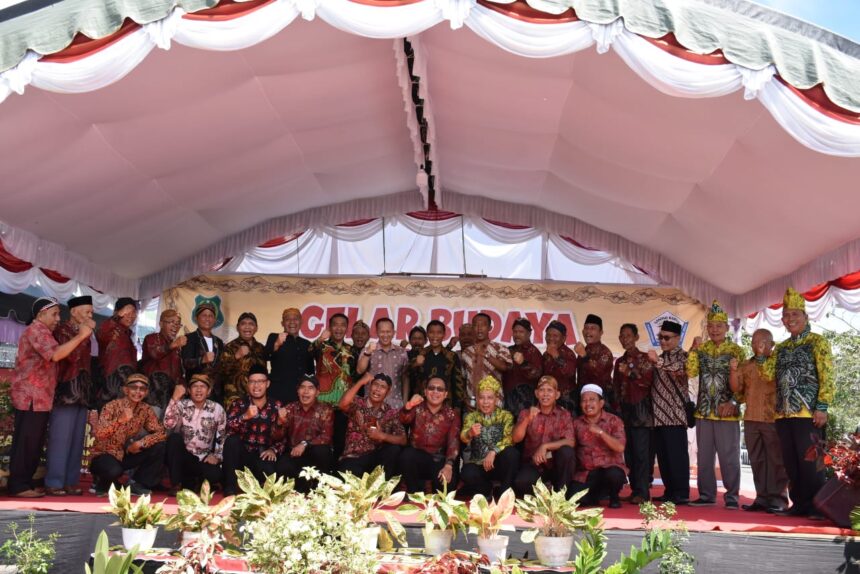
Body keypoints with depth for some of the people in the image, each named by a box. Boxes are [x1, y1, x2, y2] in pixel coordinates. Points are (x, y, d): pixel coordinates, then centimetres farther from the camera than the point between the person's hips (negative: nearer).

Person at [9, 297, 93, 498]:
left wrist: (84, 333, 7)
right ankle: (18, 486, -6)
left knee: (34, 443, 11)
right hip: (31, 398, -10)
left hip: (40, 398, 10)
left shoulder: (43, 332, 25)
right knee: (26, 443, -8)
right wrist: (81, 335, -24)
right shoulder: (36, 330, -10)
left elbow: (55, 354, 18)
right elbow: (56, 354, -26)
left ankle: (24, 484, 15)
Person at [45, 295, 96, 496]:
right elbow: (72, 356, -19)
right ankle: (54, 483, -4)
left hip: (82, 392, 8)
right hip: (66, 392, -8)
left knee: (77, 440, 7)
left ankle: (70, 482, 11)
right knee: (61, 438, -8)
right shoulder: (62, 330, -3)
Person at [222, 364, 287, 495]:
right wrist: (245, 416, -32)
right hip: (242, 454, 2)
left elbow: (283, 437, 4)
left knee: (268, 472, -36)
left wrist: (274, 450, -17)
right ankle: (230, 489, -22)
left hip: (264, 456, -2)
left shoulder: (277, 407, 8)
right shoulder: (238, 404, 5)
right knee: (232, 440, -30)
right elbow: (227, 428, -14)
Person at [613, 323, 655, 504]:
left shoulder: (645, 358, 2)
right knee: (629, 452, 4)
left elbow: (648, 380, -9)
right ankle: (635, 490, 10)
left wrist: (630, 373, -17)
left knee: (642, 452, -9)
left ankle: (642, 493, -10)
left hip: (641, 410, -5)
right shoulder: (619, 361, 17)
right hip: (624, 410, 5)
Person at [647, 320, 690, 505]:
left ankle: (681, 493, -2)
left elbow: (677, 369, -26)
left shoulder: (682, 356, -3)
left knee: (676, 454, -7)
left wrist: (658, 361, -38)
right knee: (663, 455, 9)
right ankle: (669, 491, 16)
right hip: (659, 414, 8)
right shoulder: (660, 358, 20)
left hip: (675, 414, -8)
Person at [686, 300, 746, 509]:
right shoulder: (701, 348, 9)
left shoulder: (735, 350, 0)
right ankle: (707, 494, 18)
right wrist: (693, 349, -12)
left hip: (727, 412, -4)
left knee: (729, 456, 0)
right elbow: (691, 372, -4)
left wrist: (734, 403, -13)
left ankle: (732, 496, 9)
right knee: (704, 455, 9)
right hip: (704, 411, 4)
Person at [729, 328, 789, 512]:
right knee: (757, 460, 7)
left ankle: (778, 498, 2)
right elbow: (736, 388, 11)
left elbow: (769, 376, -17)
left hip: (773, 419, -5)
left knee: (776, 459, -3)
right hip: (751, 419, 5)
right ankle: (762, 497, 13)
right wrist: (733, 370, -1)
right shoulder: (747, 365, 14)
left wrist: (762, 357, -14)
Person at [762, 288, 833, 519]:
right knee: (791, 463, 8)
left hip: (808, 413, -6)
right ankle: (799, 504, 16)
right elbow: (769, 374, 12)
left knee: (810, 462, -5)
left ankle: (816, 506, 2)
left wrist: (822, 407, -15)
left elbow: (826, 377, -7)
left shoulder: (817, 342, 0)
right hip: (784, 413, 6)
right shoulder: (782, 348, 18)